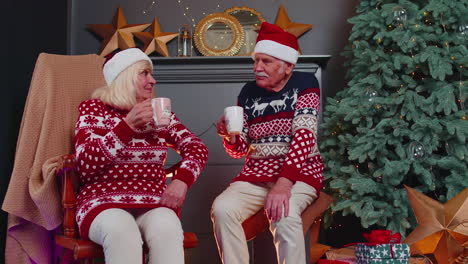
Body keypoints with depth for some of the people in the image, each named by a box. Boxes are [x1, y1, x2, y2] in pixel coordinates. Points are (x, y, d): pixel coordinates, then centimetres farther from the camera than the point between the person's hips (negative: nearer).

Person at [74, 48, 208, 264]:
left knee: (167, 229, -33)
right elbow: (85, 166, -9)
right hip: (104, 203, -2)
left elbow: (197, 148, 9)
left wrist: (181, 180, -12)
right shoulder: (93, 109, 5)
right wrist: (128, 124, -15)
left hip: (154, 203, 3)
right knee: (121, 232, -38)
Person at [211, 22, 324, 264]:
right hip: (256, 174, 4)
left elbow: (304, 135, -17)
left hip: (299, 173, -3)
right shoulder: (248, 93, 7)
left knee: (283, 215, -34)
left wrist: (284, 182, -29)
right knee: (222, 209, -24)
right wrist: (229, 135, -14)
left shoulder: (304, 84, -4)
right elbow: (239, 150, 11)